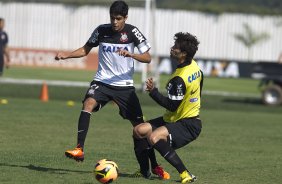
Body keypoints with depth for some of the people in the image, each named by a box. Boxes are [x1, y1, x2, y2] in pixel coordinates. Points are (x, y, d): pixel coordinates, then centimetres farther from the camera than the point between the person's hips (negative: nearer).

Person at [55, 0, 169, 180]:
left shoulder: (132, 32, -6)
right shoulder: (102, 30, 0)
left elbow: (148, 58, -9)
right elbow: (85, 49, 13)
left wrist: (130, 54, -27)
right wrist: (66, 55, -2)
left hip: (125, 85, -1)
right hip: (102, 82, 1)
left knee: (139, 124, -1)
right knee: (88, 104, -29)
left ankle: (153, 166, 11)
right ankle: (79, 149, -31)